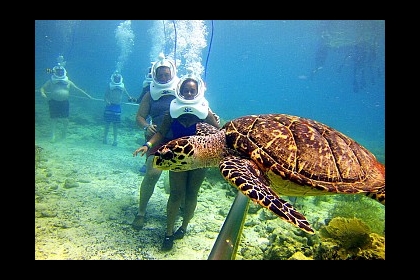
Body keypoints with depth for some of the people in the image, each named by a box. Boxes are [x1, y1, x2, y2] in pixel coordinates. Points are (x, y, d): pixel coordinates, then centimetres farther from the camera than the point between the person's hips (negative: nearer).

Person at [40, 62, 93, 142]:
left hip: (65, 102, 2)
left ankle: (64, 132, 26)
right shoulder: (51, 81, 3)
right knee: (54, 119, 1)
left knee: (65, 119, 3)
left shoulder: (68, 82, 7)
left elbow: (78, 89, 9)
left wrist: (86, 95, 5)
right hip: (54, 102, -1)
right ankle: (53, 135, 9)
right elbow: (42, 88, 2)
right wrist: (43, 93, -21)